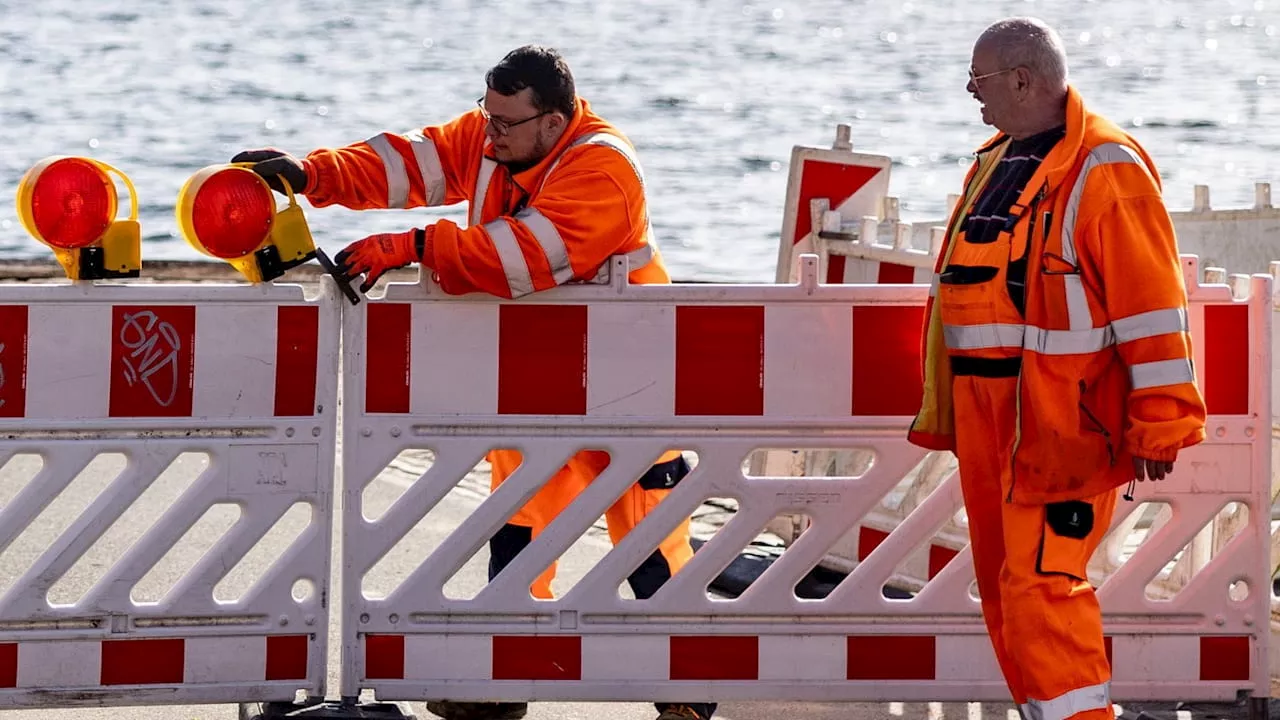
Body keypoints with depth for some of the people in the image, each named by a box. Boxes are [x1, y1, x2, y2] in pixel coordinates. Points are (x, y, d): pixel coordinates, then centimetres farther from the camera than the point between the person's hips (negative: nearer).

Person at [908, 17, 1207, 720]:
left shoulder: (1104, 168, -10)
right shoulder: (995, 166, 17)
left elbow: (1149, 305, -13)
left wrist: (1157, 425, -16)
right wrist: (942, 412, 23)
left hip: (1061, 418, -9)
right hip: (985, 412, 9)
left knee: (1041, 586, -14)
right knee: (1003, 587, 10)